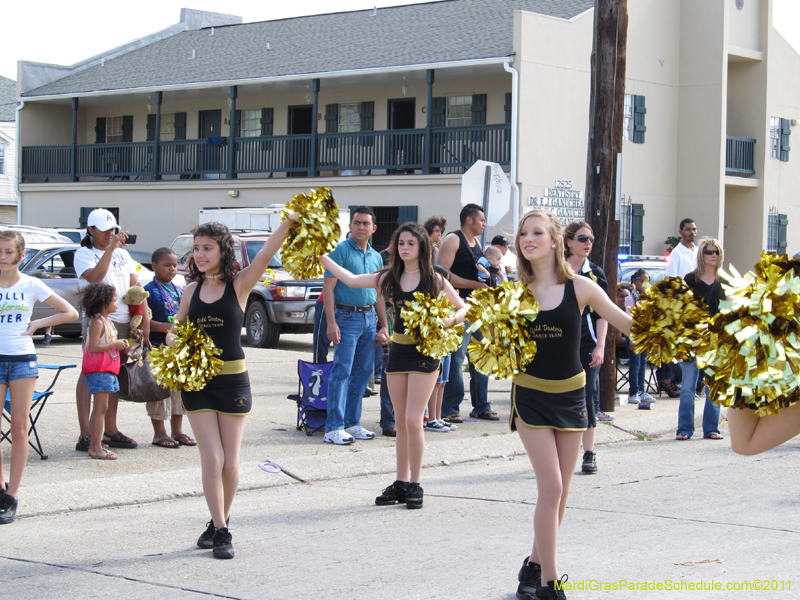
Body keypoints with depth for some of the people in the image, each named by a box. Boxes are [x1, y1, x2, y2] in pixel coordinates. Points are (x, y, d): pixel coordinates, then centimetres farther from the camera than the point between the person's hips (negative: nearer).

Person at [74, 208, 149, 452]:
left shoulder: (122, 254, 17)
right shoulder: (84, 254, -1)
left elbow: (135, 287, 16)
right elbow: (95, 276, -21)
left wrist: (144, 318, 6)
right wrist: (110, 248, -21)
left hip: (124, 322, 6)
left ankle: (111, 431, 16)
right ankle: (85, 436, -9)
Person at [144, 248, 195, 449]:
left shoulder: (179, 290, 13)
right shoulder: (149, 291, -9)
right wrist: (167, 327, -25)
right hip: (158, 347, -7)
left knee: (179, 387, 12)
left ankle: (177, 431, 22)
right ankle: (159, 433, 6)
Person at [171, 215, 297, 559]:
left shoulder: (239, 285, -4)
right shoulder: (192, 291, 6)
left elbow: (265, 255, -19)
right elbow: (176, 328, 16)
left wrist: (288, 223, -33)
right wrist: (173, 341, -7)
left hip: (232, 379, -2)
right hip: (197, 380, 2)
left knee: (230, 462, 4)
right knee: (211, 458, -6)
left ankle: (220, 522, 24)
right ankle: (220, 530, 2)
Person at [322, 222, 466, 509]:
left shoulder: (434, 279, -4)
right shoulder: (390, 278, 7)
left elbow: (463, 307, 2)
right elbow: (351, 280, 10)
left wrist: (450, 320, -19)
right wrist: (322, 256, 7)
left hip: (424, 351, -5)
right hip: (397, 350, 5)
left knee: (413, 420, -9)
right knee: (400, 421, 9)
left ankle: (415, 484, 2)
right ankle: (401, 483, 16)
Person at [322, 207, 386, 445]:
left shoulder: (376, 257, 13)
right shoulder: (341, 251, -7)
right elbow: (328, 287, -11)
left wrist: (384, 325, 15)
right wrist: (331, 322, -18)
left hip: (369, 317, 7)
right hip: (347, 317, -7)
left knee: (363, 372, 9)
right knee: (342, 372, -8)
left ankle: (352, 423, 17)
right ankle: (334, 427, -6)